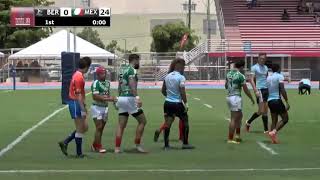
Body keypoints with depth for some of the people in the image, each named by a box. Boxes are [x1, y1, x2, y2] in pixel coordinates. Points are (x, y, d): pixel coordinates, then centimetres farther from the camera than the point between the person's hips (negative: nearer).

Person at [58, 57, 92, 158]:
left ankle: (65, 143, 14)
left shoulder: (78, 75, 13)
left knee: (84, 128, 12)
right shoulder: (79, 77, -18)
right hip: (76, 104, -10)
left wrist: (84, 107, 22)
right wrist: (83, 109, -22)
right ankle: (79, 153, 6)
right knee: (80, 129, -2)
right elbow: (78, 94, -21)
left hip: (78, 103, 10)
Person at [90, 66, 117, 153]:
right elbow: (95, 97, -21)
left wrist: (113, 99, 2)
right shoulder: (96, 83, -14)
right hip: (97, 107, -8)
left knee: (102, 127, 10)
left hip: (105, 107, 8)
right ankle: (99, 147, -2)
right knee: (99, 127, -8)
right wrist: (108, 99, -23)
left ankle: (94, 145, 21)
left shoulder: (107, 83, 11)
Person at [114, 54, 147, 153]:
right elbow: (132, 85, -25)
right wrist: (137, 97, -35)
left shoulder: (122, 69, 15)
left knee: (121, 125, 8)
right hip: (129, 98, -8)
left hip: (121, 98, 8)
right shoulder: (132, 70, -10)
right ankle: (137, 145, 2)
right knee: (142, 121, 3)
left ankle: (117, 148, 4)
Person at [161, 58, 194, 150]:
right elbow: (182, 92, -17)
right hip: (177, 104, -5)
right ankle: (185, 143, 15)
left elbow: (163, 90, 13)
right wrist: (185, 103, -11)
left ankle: (166, 145, 4)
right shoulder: (181, 77, -13)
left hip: (167, 103, 5)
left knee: (168, 123, 6)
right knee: (185, 121, 12)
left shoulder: (167, 76, 6)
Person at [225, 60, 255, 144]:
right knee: (234, 119, -3)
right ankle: (230, 139, -2)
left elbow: (226, 86, 20)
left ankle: (237, 135, 25)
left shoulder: (229, 74, 7)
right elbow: (246, 90, -10)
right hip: (236, 97, -8)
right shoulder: (240, 76, -14)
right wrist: (252, 99, 3)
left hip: (229, 97, 8)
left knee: (239, 116, 21)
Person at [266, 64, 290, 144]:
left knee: (274, 120, 11)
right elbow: (282, 90, -14)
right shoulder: (280, 76, -6)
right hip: (277, 100, -7)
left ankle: (274, 139, 2)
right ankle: (274, 132, -17)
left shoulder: (268, 78, 13)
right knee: (285, 118, 1)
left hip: (269, 101, 7)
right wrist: (287, 102, -14)